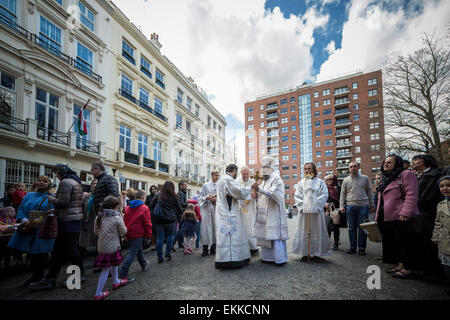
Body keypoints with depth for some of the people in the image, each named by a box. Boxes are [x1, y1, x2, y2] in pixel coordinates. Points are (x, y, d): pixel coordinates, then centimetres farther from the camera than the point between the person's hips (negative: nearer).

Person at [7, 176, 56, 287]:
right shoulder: (29, 196, 15)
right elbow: (21, 209, 7)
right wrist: (24, 220, -13)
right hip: (28, 230, 4)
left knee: (41, 254, 3)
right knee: (31, 254, 10)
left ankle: (38, 277, 20)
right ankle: (35, 276, 27)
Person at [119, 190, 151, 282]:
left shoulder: (128, 208, 9)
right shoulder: (144, 208, -11)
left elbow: (125, 221, 13)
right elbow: (147, 223, -12)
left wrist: (126, 233, 21)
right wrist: (149, 235, -3)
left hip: (129, 233, 8)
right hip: (138, 234, -8)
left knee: (139, 249, 25)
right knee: (132, 253, -5)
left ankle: (144, 265, 43)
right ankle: (122, 274, -7)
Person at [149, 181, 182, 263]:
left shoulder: (158, 196, 2)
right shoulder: (174, 197, -1)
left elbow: (151, 206, 1)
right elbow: (178, 208, 11)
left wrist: (153, 216, 12)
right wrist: (181, 213, 29)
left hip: (159, 220, 1)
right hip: (170, 220, -1)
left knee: (159, 239, 6)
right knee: (170, 236, 18)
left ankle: (160, 258, 10)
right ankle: (167, 253, 12)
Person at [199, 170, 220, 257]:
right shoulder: (205, 185, 7)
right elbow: (200, 197, 5)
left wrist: (217, 199, -13)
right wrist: (207, 198, -13)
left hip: (217, 208, 2)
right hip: (206, 208, -2)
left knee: (215, 227, 3)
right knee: (206, 227, -5)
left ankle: (213, 248, 13)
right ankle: (205, 249, 1)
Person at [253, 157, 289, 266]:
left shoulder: (276, 179, -7)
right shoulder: (265, 180, 17)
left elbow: (274, 194, -22)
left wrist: (259, 189, -32)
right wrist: (256, 191, 4)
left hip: (274, 213, -8)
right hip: (264, 214, 8)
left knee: (275, 236, -5)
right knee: (265, 235, 10)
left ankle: (280, 259, 6)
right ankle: (268, 257, 20)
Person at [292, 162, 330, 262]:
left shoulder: (320, 182, 7)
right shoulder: (301, 183, 11)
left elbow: (324, 195, 0)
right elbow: (297, 196, 6)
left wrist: (316, 205, -10)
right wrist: (302, 206, -7)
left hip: (316, 211, -1)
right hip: (304, 212, 1)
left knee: (317, 232, 2)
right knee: (304, 232, 2)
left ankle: (316, 254, 10)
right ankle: (305, 253, 10)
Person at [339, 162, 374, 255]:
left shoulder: (365, 178, 9)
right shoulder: (346, 180, 10)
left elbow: (369, 192, 11)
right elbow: (343, 194, 9)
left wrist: (371, 204, 6)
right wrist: (342, 206, 1)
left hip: (363, 206, -1)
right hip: (350, 206, 1)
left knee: (362, 228, 1)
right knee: (352, 228, 5)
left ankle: (362, 248, 12)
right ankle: (352, 247, 14)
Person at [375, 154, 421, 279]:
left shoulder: (406, 174, -6)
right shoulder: (384, 179, 21)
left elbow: (411, 195, -16)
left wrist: (405, 212, -24)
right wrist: (378, 216, 21)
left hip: (401, 217, -9)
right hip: (386, 217, 9)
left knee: (405, 243, -1)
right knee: (394, 242, 14)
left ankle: (408, 269, 7)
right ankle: (400, 265, 25)